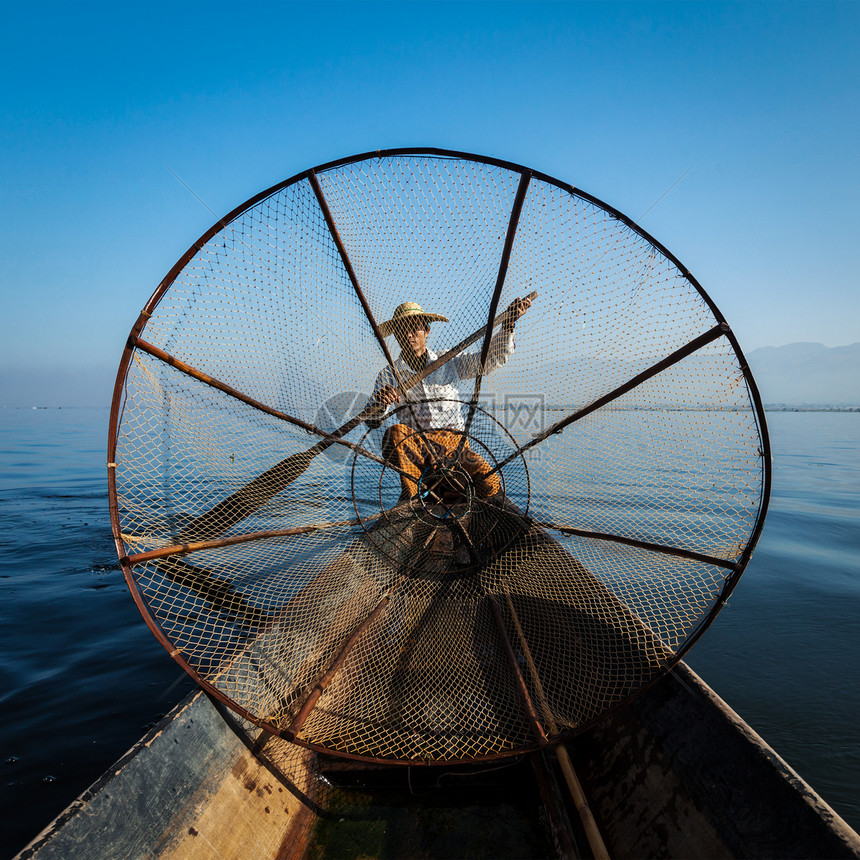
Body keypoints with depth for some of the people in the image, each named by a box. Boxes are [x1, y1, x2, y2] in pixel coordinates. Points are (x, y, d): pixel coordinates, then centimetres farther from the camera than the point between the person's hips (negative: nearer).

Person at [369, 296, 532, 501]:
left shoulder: (450, 362, 13)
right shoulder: (388, 375, 9)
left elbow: (493, 357, 7)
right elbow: (373, 421, -2)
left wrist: (508, 324, -9)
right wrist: (379, 401, -26)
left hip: (454, 443, 2)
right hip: (415, 448, -1)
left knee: (489, 485, -23)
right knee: (395, 433, -35)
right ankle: (411, 496, -17)